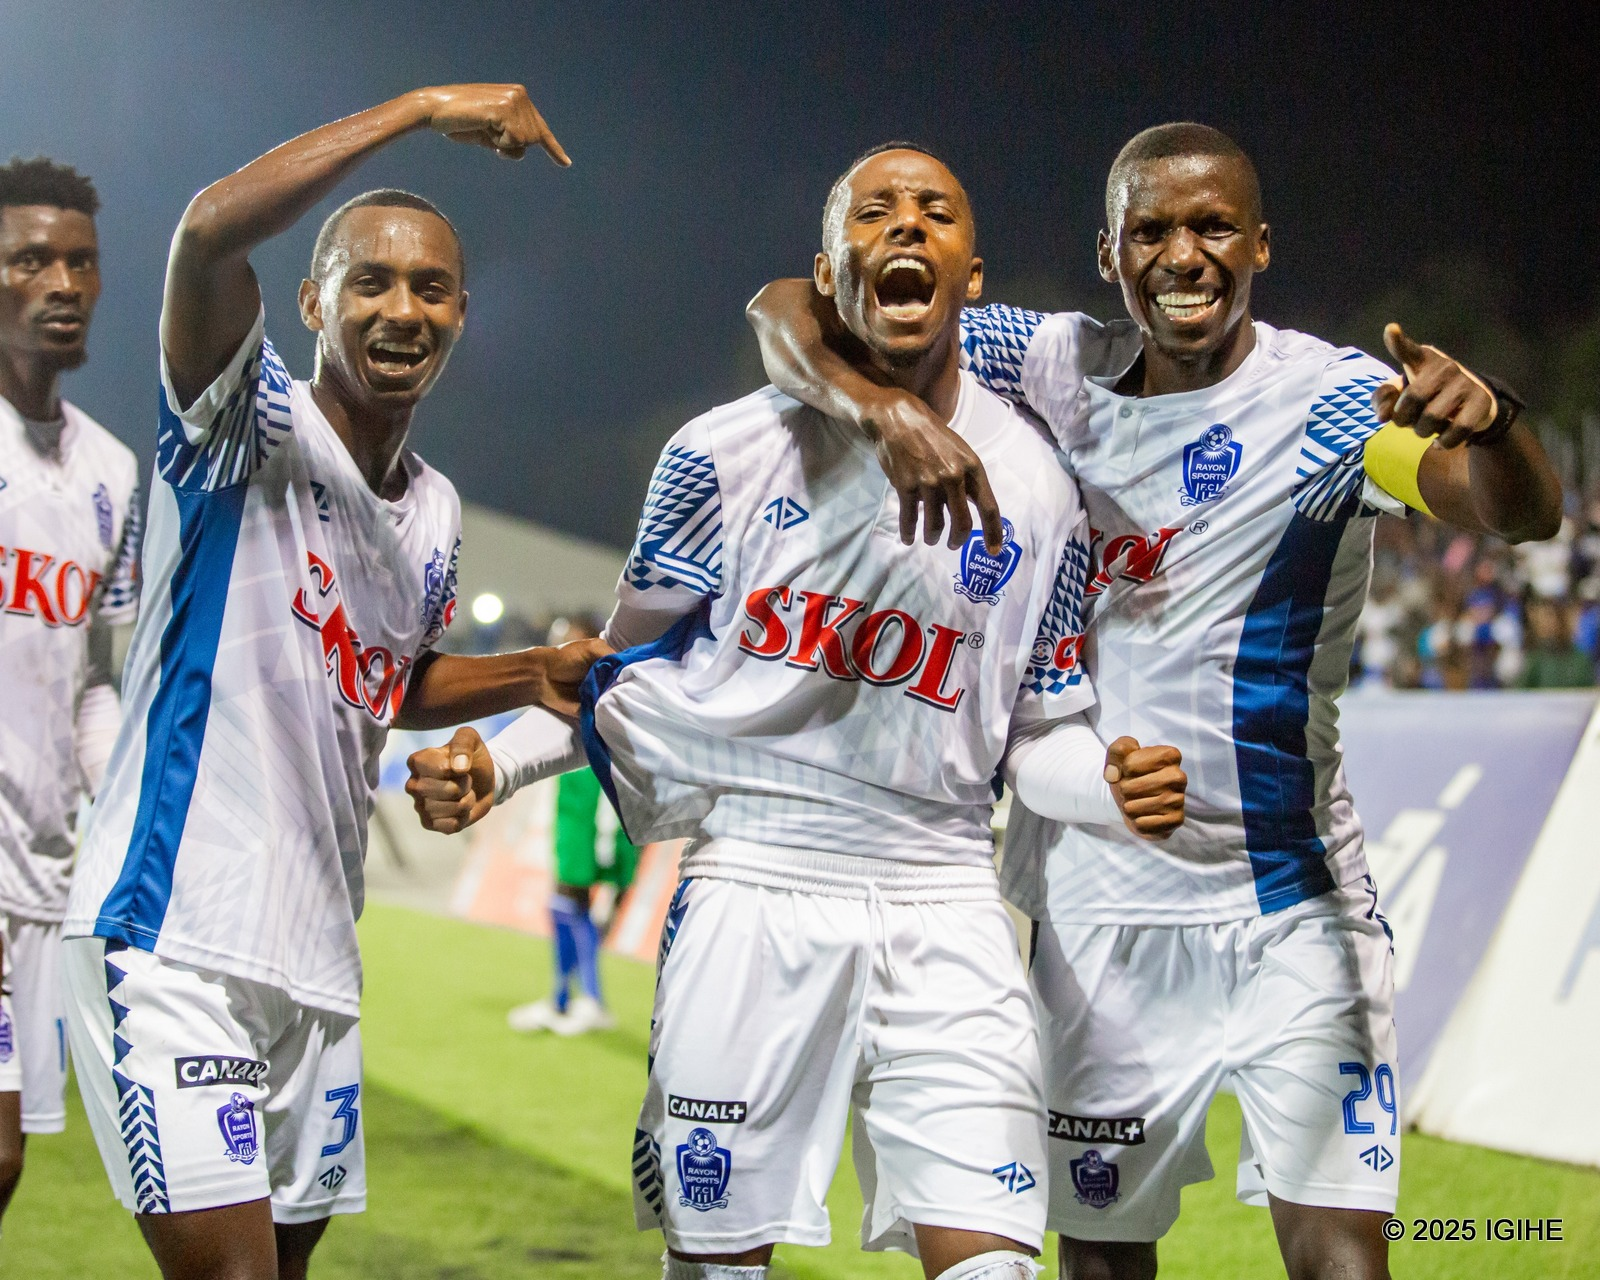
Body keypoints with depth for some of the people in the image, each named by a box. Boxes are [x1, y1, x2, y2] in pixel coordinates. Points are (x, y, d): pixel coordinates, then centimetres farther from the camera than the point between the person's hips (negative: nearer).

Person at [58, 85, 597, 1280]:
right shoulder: (249, 428, -8)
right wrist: (422, 109, -28)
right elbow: (209, 235, -29)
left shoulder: (434, 510, 14)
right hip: (174, 929, -8)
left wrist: (531, 676, 16)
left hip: (318, 953, 8)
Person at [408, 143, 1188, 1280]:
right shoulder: (730, 454, 0)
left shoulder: (1037, 489, 5)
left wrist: (1114, 786, -10)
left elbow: (1040, 733, 12)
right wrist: (495, 762, -5)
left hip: (941, 906, 1)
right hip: (751, 889, -1)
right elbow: (628, 666, 10)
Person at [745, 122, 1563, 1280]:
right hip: (1094, 912, 3)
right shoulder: (1058, 369, -1)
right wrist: (885, 408, -26)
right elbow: (787, 311, -4)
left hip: (1290, 912, -3)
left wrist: (1489, 420, -50)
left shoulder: (1324, 400, -10)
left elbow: (1523, 513, -26)